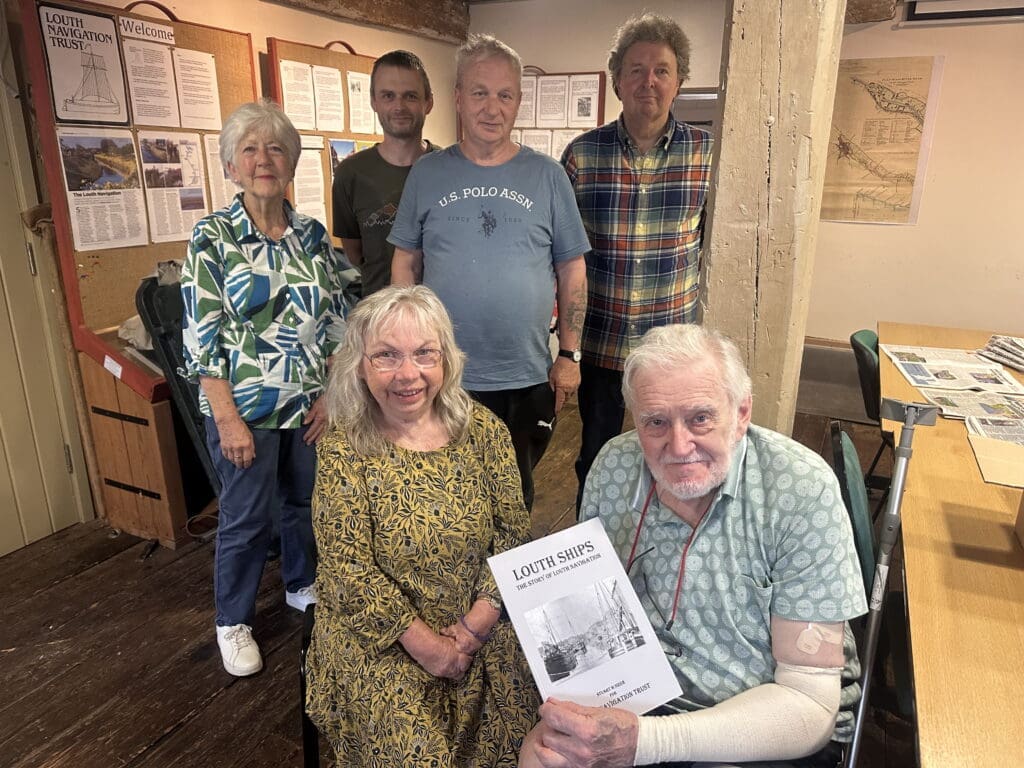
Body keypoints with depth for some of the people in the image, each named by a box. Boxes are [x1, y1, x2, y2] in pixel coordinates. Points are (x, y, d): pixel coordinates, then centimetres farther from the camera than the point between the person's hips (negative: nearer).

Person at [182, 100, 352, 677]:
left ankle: (304, 586, 43)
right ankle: (234, 623, 31)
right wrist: (227, 418, -15)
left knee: (308, 501, 17)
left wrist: (330, 394, -1)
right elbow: (201, 336, -11)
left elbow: (338, 320, 5)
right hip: (246, 408, -3)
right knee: (247, 518, 8)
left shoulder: (313, 234, 3)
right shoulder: (213, 237, -8)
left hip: (312, 404, 4)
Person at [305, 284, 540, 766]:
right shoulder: (343, 450, -12)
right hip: (380, 637, -2)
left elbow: (512, 534, -4)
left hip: (483, 630, 2)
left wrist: (474, 626, -12)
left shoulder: (483, 430, -5)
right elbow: (351, 572, -13)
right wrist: (428, 646, -15)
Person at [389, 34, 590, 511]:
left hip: (527, 378, 0)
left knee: (517, 499, 16)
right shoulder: (427, 174, 1)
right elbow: (406, 264, 5)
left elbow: (572, 269, 2)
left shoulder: (546, 176, 0)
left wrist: (569, 355, -1)